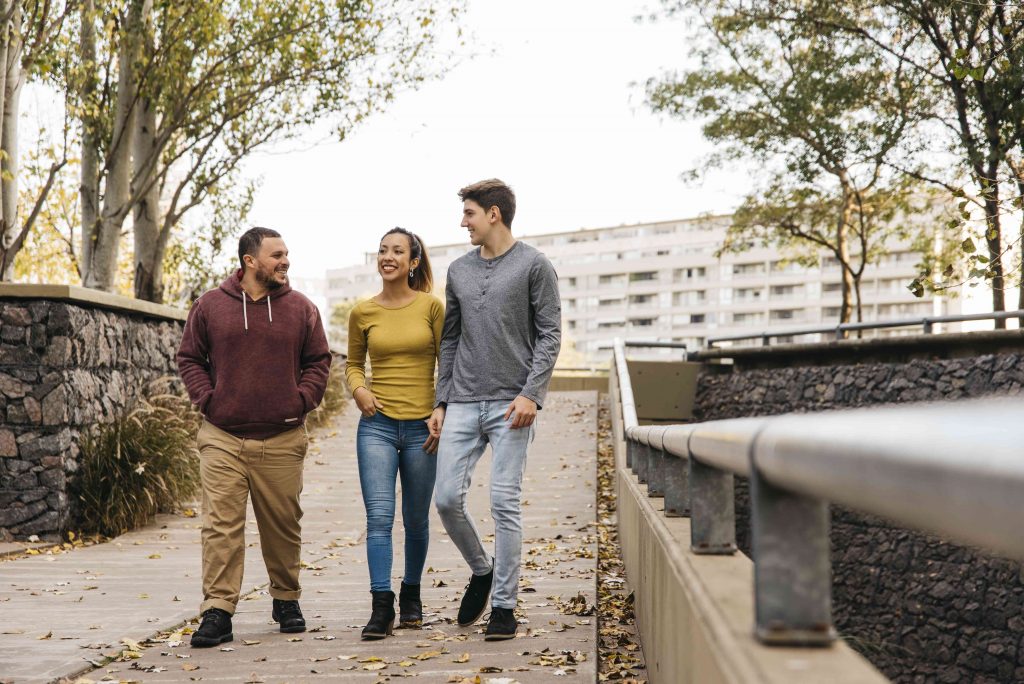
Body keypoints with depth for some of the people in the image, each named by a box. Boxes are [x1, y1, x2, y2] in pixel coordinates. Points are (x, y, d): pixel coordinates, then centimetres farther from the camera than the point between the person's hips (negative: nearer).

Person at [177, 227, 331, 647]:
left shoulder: (300, 309, 6)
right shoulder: (210, 306, 4)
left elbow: (318, 361, 11)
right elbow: (189, 358, 11)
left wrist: (301, 401, -1)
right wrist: (206, 400, -1)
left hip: (282, 440, 1)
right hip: (222, 439, -1)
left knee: (283, 526, 9)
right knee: (221, 526, -6)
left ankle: (286, 600, 27)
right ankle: (217, 613, -4)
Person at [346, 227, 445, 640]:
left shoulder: (431, 306, -1)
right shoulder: (362, 313, 4)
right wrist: (358, 388, -3)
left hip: (422, 427, -1)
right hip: (377, 425, 1)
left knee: (416, 521, 10)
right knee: (379, 517, -10)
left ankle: (411, 595, 29)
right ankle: (381, 607, -8)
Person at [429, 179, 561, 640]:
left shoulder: (534, 266, 0)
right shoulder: (459, 270, 15)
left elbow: (549, 335, -4)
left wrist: (531, 394, -14)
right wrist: (441, 401, 11)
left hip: (510, 406, -5)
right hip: (462, 404, 5)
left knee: (505, 504, -5)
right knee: (447, 498, -2)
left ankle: (503, 606, 5)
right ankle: (481, 570, 24)